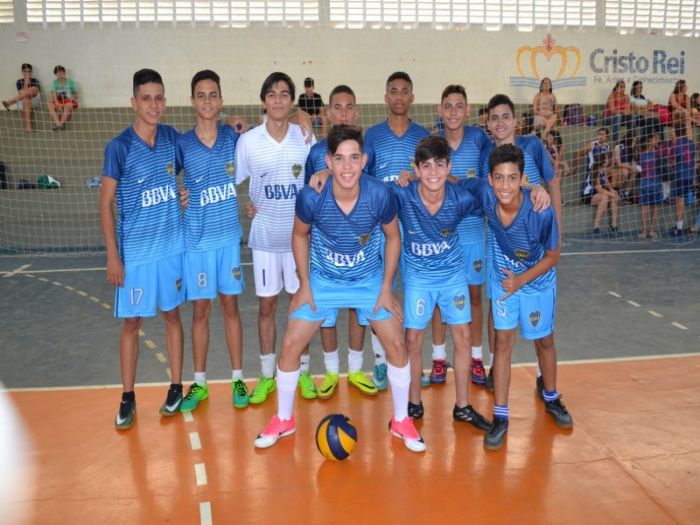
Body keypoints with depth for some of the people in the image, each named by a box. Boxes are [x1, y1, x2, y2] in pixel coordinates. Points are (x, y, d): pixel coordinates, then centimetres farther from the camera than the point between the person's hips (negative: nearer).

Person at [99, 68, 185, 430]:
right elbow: (106, 204, -7)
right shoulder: (118, 147, -10)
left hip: (172, 246, 3)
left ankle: (176, 388, 25)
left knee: (172, 315, 12)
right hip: (135, 252, -3)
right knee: (131, 323, 6)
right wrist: (113, 256, -9)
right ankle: (128, 397, 20)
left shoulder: (172, 137, 0)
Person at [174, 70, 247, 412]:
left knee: (230, 306, 9)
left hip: (228, 236, 1)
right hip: (197, 240, 0)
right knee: (200, 310, 8)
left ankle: (238, 379, 21)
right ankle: (199, 383, 22)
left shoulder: (233, 136, 0)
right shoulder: (182, 143, -3)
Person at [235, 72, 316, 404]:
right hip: (265, 236, 0)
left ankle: (302, 371, 24)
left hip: (299, 233, 0)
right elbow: (231, 181, 5)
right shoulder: (248, 141, -3)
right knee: (266, 305, 7)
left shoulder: (306, 137, -1)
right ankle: (267, 375, 22)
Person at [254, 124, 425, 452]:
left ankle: (401, 421, 20)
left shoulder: (380, 195, -25)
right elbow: (300, 235, -4)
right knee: (290, 345, -3)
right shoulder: (311, 197, -25)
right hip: (322, 281, 0)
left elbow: (393, 237, -6)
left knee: (396, 345, -2)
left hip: (370, 280, 0)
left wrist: (386, 288, -6)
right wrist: (304, 285, -5)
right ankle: (283, 420, 21)